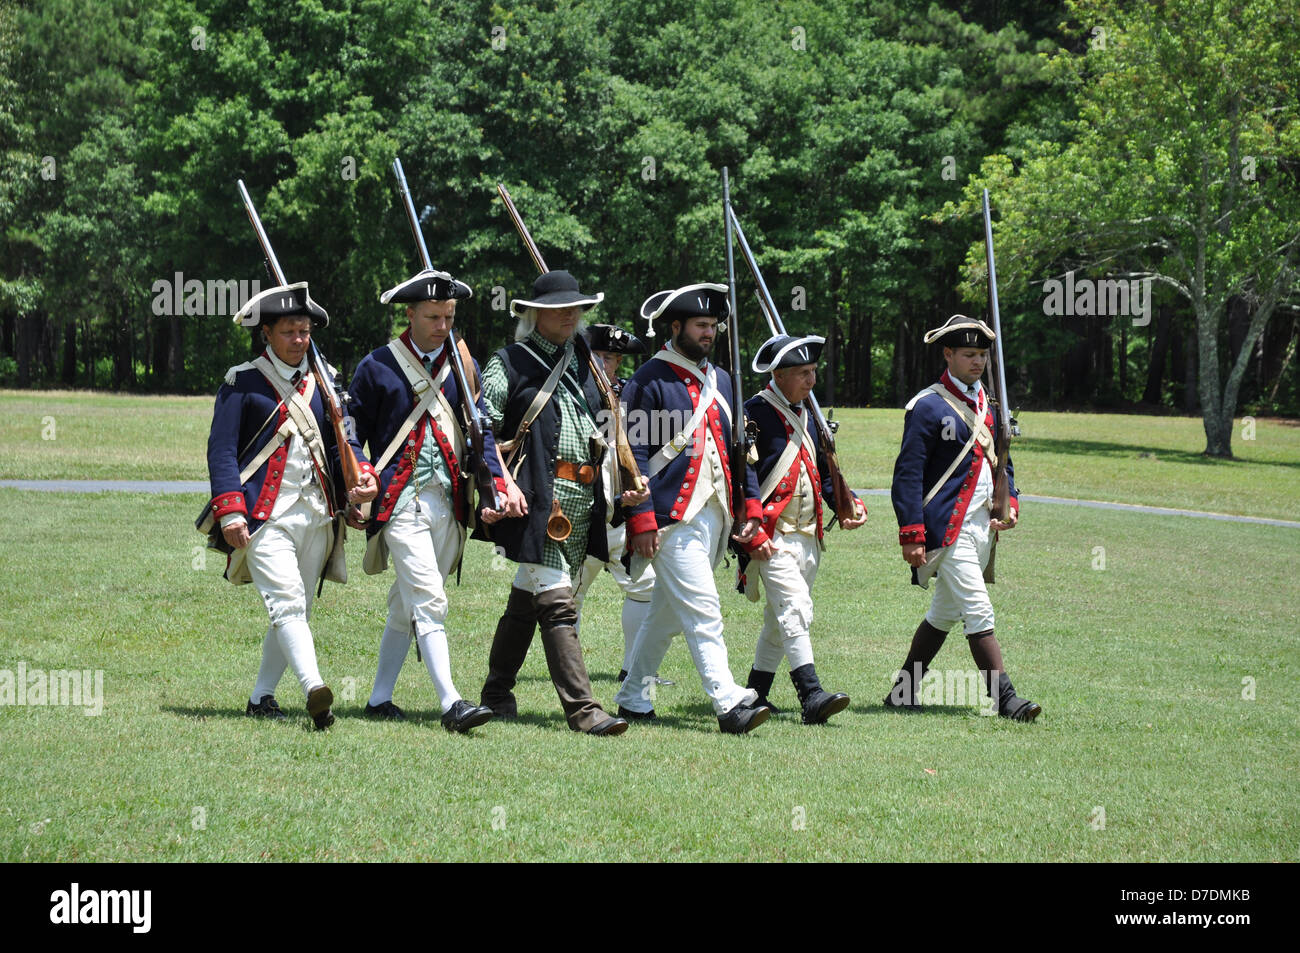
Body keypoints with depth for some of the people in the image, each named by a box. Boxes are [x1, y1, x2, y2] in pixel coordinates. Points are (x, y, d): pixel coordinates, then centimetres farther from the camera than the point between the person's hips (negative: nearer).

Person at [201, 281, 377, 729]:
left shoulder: (322, 380, 15)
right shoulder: (242, 381, 1)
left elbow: (341, 440, 15)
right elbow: (221, 450, -3)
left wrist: (361, 476, -7)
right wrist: (230, 511, -15)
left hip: (315, 515, 6)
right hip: (265, 516, -5)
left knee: (297, 609, 7)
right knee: (287, 602, -19)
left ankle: (261, 697, 18)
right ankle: (314, 690, -35)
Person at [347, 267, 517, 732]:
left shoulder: (464, 366, 10)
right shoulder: (377, 366, -1)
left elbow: (481, 431, 9)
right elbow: (353, 434, 4)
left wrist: (492, 487, -5)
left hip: (449, 502, 5)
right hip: (400, 500, -5)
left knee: (406, 606, 12)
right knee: (429, 600, -15)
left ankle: (380, 698, 21)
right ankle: (450, 703, -21)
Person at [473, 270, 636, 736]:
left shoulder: (584, 363, 18)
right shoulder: (509, 363, -1)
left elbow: (600, 425, 30)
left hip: (582, 501, 7)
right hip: (537, 500, -7)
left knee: (526, 600, 16)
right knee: (557, 605, -13)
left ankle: (496, 693, 27)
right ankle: (582, 709, -17)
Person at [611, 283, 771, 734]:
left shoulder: (720, 380, 16)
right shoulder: (650, 381, -7)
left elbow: (737, 448, 19)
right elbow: (635, 454, -11)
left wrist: (750, 510, 10)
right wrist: (642, 521, -16)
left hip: (714, 514, 8)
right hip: (673, 518, -8)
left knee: (666, 613, 14)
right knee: (703, 611, -13)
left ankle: (633, 699, 22)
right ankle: (728, 702, -17)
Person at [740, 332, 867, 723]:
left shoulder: (807, 415, 15)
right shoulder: (754, 413, -10)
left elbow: (823, 472, 24)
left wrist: (849, 503, 7)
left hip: (808, 534, 8)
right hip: (772, 533, -8)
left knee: (782, 618, 13)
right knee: (795, 607, -20)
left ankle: (755, 693, 24)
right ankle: (811, 695, -27)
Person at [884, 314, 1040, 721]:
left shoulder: (983, 403, 15)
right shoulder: (928, 406, -9)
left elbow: (997, 458, 25)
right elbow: (908, 473, -12)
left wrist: (1009, 503, 7)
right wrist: (911, 534, -18)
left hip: (981, 526, 8)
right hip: (947, 528, -8)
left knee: (945, 612, 13)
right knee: (979, 611, -11)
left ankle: (903, 692, 23)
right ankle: (1005, 699, -10)